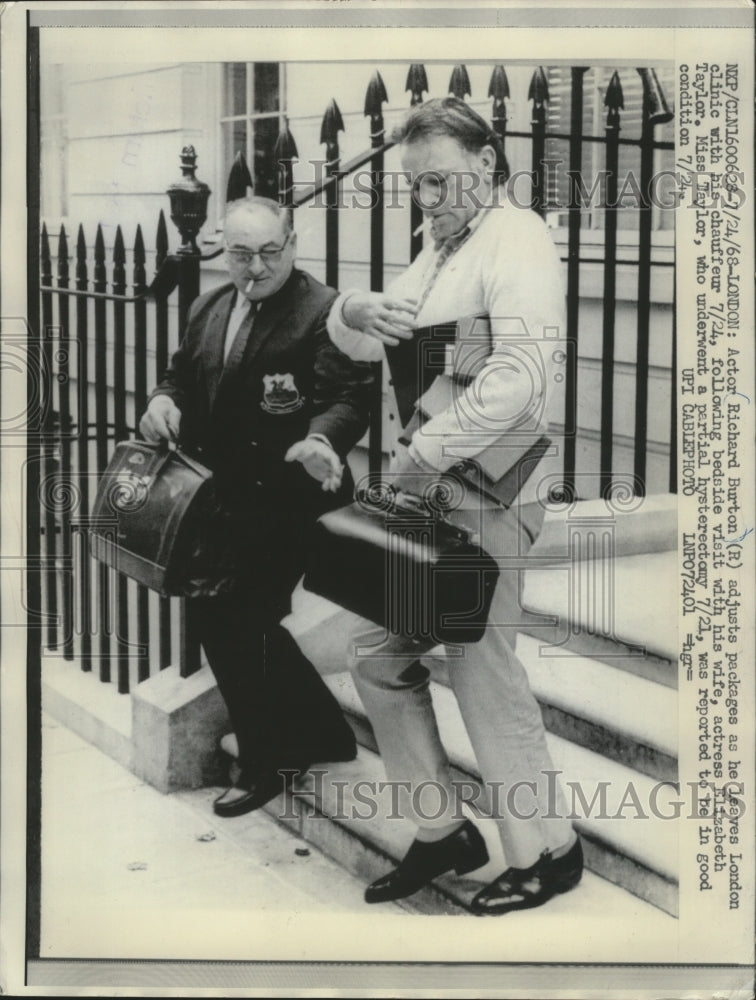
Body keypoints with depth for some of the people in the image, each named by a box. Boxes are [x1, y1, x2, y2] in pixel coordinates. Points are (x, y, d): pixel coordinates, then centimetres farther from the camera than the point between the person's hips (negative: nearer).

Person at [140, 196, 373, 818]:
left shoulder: (324, 312, -12)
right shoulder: (210, 309, 13)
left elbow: (347, 399, -19)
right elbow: (184, 375, 21)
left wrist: (321, 440, -39)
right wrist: (164, 398, -1)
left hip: (284, 503, -8)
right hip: (224, 498, 8)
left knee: (235, 623, -6)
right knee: (240, 622, 14)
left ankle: (266, 763, 14)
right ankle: (323, 734, 32)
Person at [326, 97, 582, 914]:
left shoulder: (517, 240, -10)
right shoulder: (442, 245, 18)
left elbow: (519, 377, -24)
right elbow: (353, 344, 16)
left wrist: (422, 454, -24)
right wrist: (358, 311, -8)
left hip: (485, 494, -9)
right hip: (422, 486, 9)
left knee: (482, 669, -2)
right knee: (376, 652, 9)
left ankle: (547, 850, 15)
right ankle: (443, 831, 21)